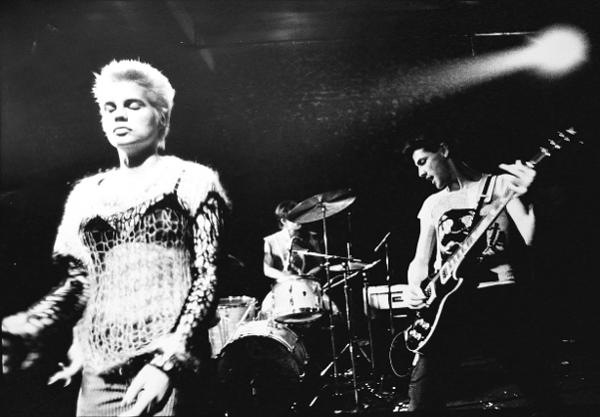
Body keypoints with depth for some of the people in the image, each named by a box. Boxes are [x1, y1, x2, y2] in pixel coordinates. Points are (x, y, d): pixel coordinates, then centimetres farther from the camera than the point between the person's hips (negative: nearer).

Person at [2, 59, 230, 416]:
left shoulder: (192, 181, 1)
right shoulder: (87, 194, 14)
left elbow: (208, 278, -5)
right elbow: (79, 282, 14)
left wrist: (169, 362, -17)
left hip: (171, 363, -4)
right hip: (99, 370, 4)